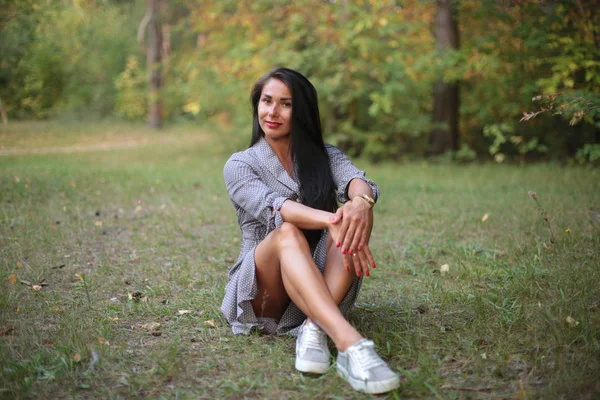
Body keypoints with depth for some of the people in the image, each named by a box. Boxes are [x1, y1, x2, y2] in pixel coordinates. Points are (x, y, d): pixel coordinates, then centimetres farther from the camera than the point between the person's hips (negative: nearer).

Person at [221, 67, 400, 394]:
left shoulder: (326, 156, 10)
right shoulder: (239, 166, 0)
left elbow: (357, 181, -14)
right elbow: (272, 207, -22)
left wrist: (361, 200, -41)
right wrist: (332, 220, -42)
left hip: (323, 292, 3)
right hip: (262, 293, -2)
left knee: (357, 216, -24)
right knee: (288, 232, -35)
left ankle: (314, 330, -38)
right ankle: (350, 344, -55)